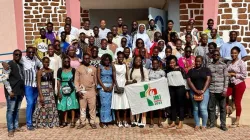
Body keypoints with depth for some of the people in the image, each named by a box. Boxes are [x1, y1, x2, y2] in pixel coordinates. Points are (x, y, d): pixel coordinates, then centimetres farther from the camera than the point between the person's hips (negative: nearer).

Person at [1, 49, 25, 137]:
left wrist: (23, 89, 11)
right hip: (12, 92, -7)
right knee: (10, 110, 0)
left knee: (17, 110, 14)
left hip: (20, 91, 7)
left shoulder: (21, 65, 13)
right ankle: (10, 129, 8)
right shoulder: (9, 65, -8)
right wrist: (9, 91, -17)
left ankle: (16, 127, 23)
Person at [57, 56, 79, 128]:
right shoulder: (60, 70, 3)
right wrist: (59, 92, -2)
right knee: (64, 105, 5)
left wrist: (76, 89, -4)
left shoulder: (73, 70, 2)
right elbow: (58, 81, 2)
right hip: (63, 89, 1)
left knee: (72, 105, 1)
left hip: (71, 89, -1)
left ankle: (73, 121, 8)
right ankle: (65, 121, 16)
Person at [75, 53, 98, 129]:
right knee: (82, 107, 6)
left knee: (93, 107, 2)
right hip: (82, 90, 0)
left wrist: (96, 89, 11)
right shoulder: (79, 68, 4)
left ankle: (92, 122, 13)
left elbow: (95, 79, 12)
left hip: (92, 90, 1)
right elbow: (76, 80, 1)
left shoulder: (93, 68, 8)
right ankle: (82, 122, 16)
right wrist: (78, 90, -7)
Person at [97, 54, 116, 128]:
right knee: (104, 103, -7)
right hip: (102, 86, -3)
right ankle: (103, 121, -2)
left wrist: (111, 86, -7)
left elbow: (114, 78, 7)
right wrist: (104, 87, -11)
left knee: (109, 103, 1)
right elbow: (98, 78, -3)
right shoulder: (100, 67, 4)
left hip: (110, 87, 3)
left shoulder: (112, 67, 11)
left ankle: (107, 120, 10)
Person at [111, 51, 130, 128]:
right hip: (117, 85, -3)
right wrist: (117, 86, -16)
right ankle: (119, 121, 8)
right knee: (117, 104, -1)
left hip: (124, 85, 3)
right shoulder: (114, 65, 0)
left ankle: (125, 121, 10)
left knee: (125, 104, 1)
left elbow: (126, 76, 10)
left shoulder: (125, 65, 11)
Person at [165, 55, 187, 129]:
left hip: (180, 87, -3)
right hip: (171, 88, 4)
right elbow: (166, 79, 14)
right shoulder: (167, 70, 8)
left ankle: (181, 122, 7)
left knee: (180, 104, 1)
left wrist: (186, 89, -4)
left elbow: (185, 78, -1)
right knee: (173, 105, 7)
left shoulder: (180, 69, -2)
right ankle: (173, 122, 14)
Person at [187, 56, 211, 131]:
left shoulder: (206, 70, 4)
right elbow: (189, 81, -1)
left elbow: (208, 80, -4)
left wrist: (203, 90, -13)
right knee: (195, 109, 7)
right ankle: (197, 124, 17)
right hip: (194, 92, 2)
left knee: (203, 108, -7)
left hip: (204, 91, -2)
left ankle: (204, 125, 7)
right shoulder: (191, 71, 7)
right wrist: (196, 90, -12)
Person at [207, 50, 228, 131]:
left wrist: (225, 89, -9)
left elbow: (226, 78, -2)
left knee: (222, 108, 5)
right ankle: (212, 123, 19)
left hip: (221, 90, -1)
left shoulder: (223, 65, 2)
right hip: (211, 90, 2)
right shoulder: (209, 66, 7)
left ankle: (223, 124, 15)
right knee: (211, 107, 7)